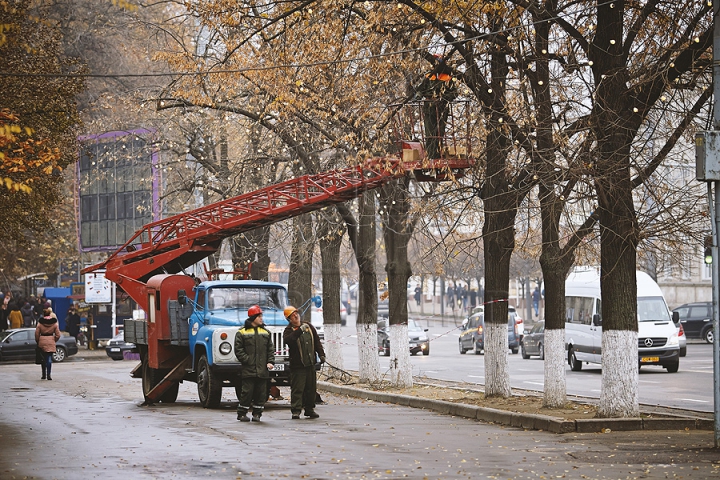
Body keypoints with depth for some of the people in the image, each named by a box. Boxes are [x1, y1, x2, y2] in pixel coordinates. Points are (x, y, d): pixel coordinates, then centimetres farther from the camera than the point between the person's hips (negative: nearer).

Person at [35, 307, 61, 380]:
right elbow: (58, 335, -1)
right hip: (51, 342, 0)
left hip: (42, 342, 0)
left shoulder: (40, 323, -4)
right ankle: (49, 375, -7)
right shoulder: (54, 323, -2)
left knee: (43, 358, 12)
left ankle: (43, 375, 16)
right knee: (49, 358, 1)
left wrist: (37, 341, 13)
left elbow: (37, 334, -3)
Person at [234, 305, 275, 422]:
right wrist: (247, 360, -12)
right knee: (247, 392, -4)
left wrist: (270, 362, -1)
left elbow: (271, 350, 13)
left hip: (263, 370, 4)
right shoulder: (242, 333, 2)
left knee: (261, 393, 4)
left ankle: (257, 413, 13)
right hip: (248, 370, -4)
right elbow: (238, 350, -3)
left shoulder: (266, 333, 15)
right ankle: (242, 413, 6)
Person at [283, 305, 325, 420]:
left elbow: (317, 341, 17)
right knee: (297, 389, -8)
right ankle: (295, 411, -6)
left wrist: (321, 354, 9)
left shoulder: (308, 326, 11)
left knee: (311, 388, 11)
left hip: (310, 363, 5)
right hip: (297, 365, -5)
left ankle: (309, 409, 21)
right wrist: (300, 330, -32)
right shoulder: (289, 330, -5)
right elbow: (287, 340, -27)